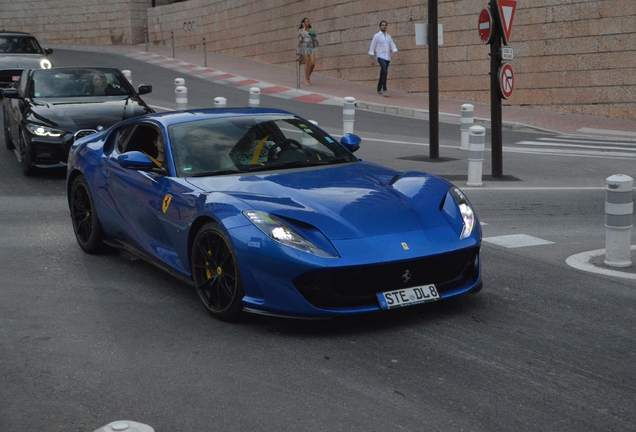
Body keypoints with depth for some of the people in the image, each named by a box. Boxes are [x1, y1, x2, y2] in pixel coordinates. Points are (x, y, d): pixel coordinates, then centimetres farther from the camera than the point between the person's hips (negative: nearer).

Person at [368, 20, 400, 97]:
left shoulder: (388, 36, 14)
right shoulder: (377, 36, 0)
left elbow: (393, 46, 5)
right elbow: (372, 48, 0)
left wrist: (396, 54, -13)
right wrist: (372, 59, -4)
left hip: (387, 57, 5)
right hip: (381, 57, -5)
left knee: (383, 74, 10)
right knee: (385, 71, -23)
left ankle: (379, 89, 22)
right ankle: (384, 89, -25)